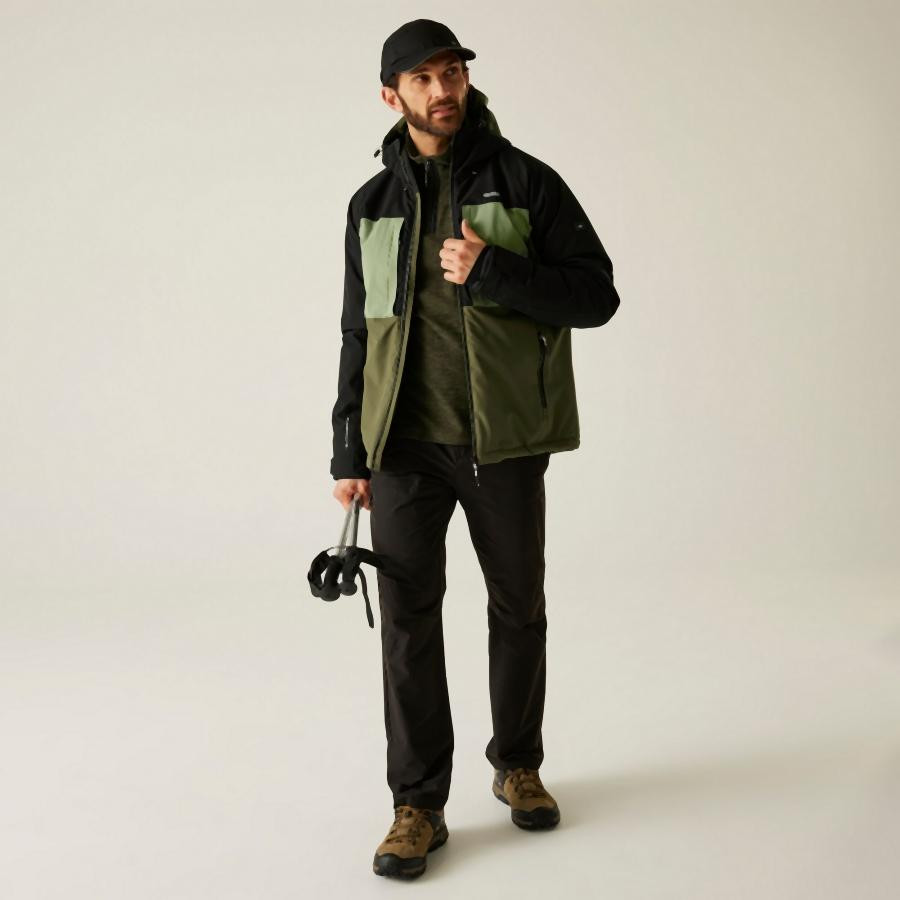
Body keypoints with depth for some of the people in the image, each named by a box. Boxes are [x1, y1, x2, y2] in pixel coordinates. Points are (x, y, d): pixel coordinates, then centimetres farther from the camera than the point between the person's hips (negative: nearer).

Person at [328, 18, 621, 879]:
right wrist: (349, 452, 7)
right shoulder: (372, 204, 8)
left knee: (518, 608, 12)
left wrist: (492, 271, -20)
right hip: (406, 444, 2)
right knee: (408, 619, 1)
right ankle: (418, 805, 13)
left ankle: (517, 766, 33)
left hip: (503, 441, -1)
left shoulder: (526, 182, -1)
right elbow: (359, 333, 11)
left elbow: (597, 294, -7)